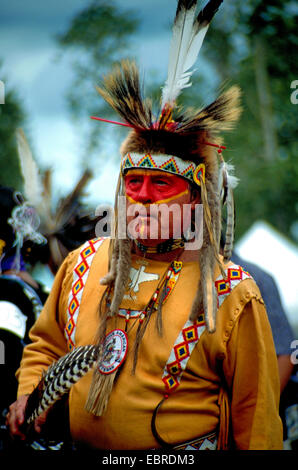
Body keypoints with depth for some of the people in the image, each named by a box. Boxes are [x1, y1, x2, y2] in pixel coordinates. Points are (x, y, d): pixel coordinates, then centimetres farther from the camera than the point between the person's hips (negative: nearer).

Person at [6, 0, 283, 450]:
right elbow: (46, 344, 17)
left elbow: (254, 414, -9)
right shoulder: (83, 264, 3)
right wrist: (29, 395, 0)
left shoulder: (232, 295, -11)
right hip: (78, 448, 4)